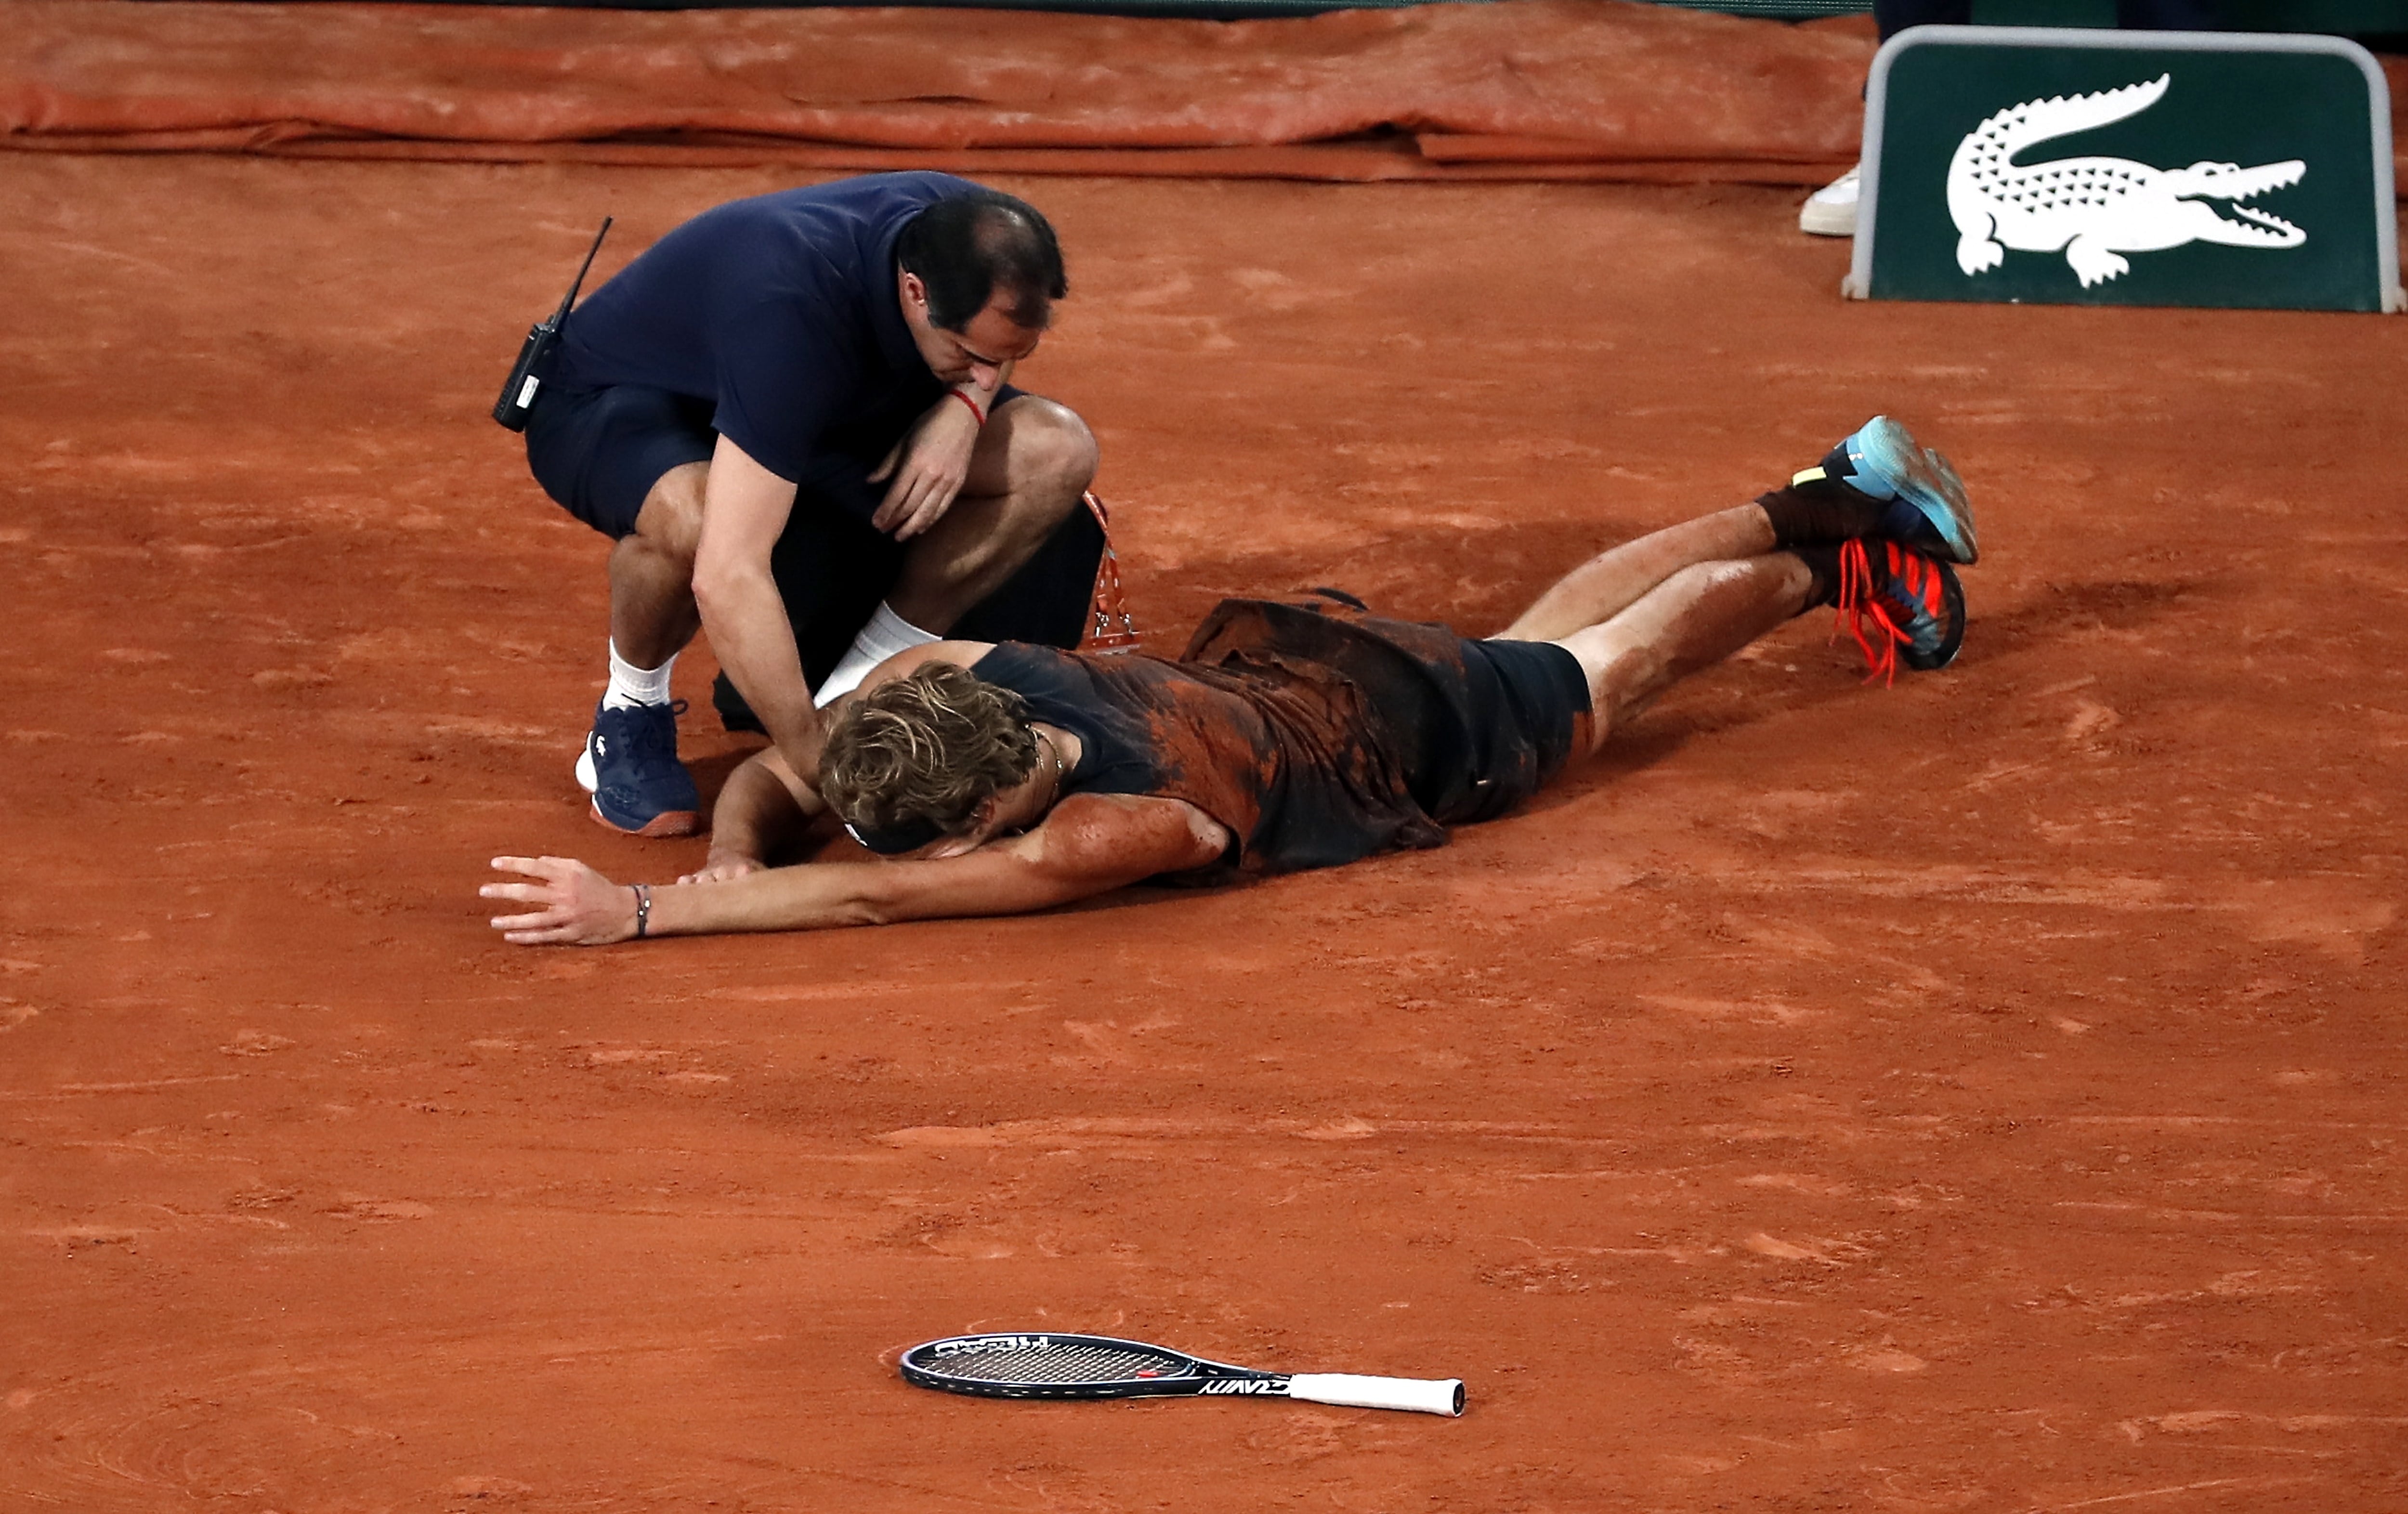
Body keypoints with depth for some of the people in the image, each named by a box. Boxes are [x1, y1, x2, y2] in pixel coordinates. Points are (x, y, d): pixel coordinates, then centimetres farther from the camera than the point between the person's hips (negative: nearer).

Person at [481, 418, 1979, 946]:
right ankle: (1823, 505, 52)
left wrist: (646, 911, -57)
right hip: (1276, 652, 5)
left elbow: (882, 896, -52)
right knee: (1545, 629, 31)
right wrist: (733, 857, -37)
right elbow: (772, 777, -15)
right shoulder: (932, 676, -30)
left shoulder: (1132, 827, -47)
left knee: (1616, 655, 24)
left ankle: (1838, 554, 50)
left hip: (1413, 732, -5)